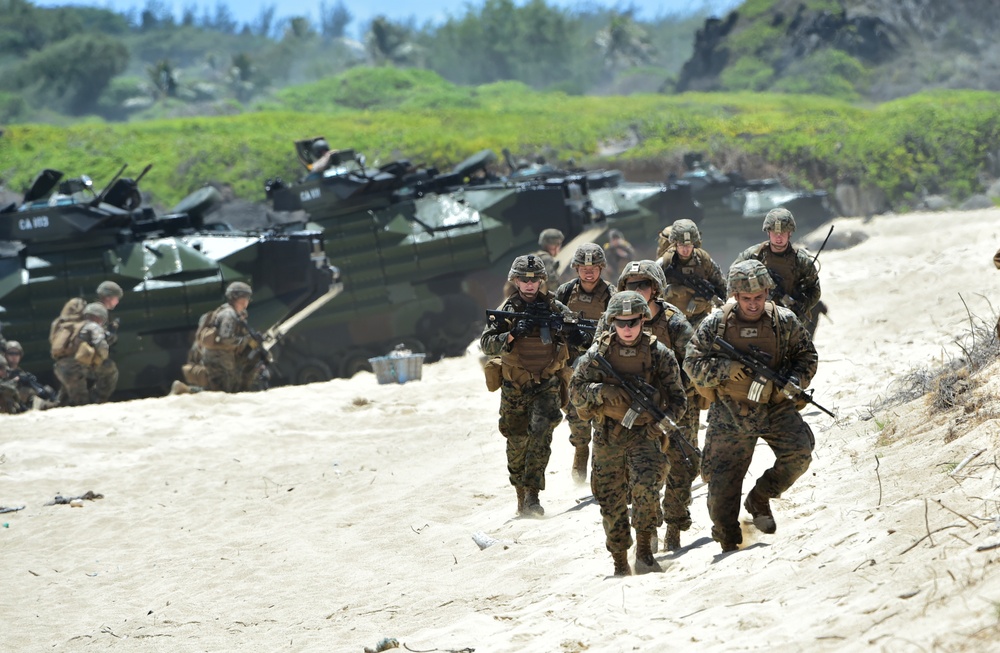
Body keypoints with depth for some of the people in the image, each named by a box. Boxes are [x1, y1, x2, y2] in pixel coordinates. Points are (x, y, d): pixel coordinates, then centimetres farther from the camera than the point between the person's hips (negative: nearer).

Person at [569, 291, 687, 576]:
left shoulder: (659, 353, -2)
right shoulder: (598, 352, 0)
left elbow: (677, 397, 1)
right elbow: (576, 389, 1)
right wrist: (602, 391, -18)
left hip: (644, 434, -2)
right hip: (607, 437, 2)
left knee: (646, 487, -26)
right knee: (611, 501, 6)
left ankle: (644, 552, -16)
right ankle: (620, 565, 20)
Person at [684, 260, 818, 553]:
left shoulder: (785, 321, -2)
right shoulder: (716, 323, -6)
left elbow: (807, 355, 9)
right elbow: (692, 363, -3)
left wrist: (793, 382, -10)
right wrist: (726, 368, -20)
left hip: (777, 408, 1)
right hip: (731, 412, -1)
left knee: (799, 454, -22)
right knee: (722, 483, 1)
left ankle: (759, 499, 3)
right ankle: (728, 542, 22)